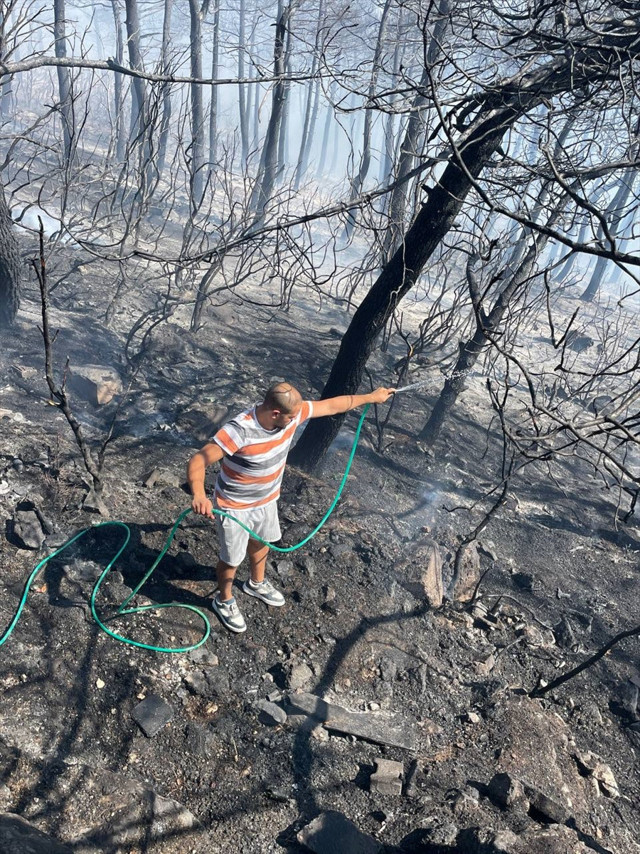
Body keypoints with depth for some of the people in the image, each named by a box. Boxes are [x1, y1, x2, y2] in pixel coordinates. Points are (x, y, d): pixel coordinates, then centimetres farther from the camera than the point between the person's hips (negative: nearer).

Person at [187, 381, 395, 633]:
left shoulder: (291, 413, -19)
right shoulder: (239, 431, -38)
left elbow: (331, 405, -7)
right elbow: (198, 461, -39)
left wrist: (371, 397, 2)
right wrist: (198, 495, -59)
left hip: (267, 499, 7)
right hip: (234, 507, -6)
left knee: (262, 543, 29)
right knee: (232, 558, 15)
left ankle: (256, 583, 60)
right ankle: (224, 601, 45)